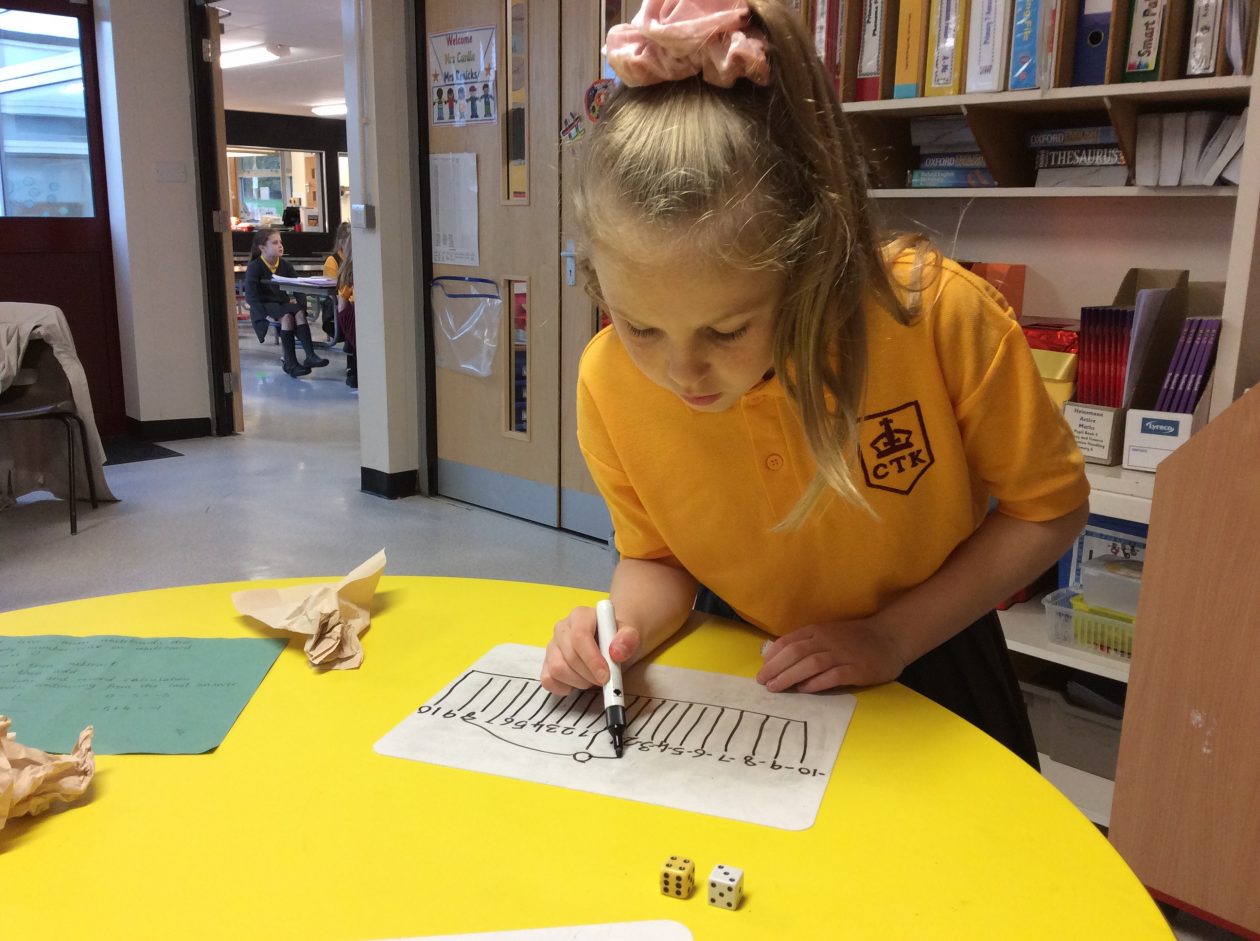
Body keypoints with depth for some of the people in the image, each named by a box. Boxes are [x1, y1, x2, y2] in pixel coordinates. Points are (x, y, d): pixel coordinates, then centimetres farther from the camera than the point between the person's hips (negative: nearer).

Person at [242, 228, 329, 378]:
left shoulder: (284, 265, 11)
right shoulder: (254, 267, -5)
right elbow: (251, 296, -12)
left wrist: (301, 304, -9)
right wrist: (264, 315, -24)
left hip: (283, 302, 5)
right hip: (264, 306, -5)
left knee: (299, 312, -28)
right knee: (287, 316, -34)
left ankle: (310, 356, -37)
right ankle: (290, 363, -35)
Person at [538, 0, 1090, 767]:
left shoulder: (938, 313, -26)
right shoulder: (609, 381, -20)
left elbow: (1048, 508, -11)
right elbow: (655, 557, -4)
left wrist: (892, 635, -18)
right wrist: (627, 625, -24)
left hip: (927, 675, 0)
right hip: (741, 681, 1)